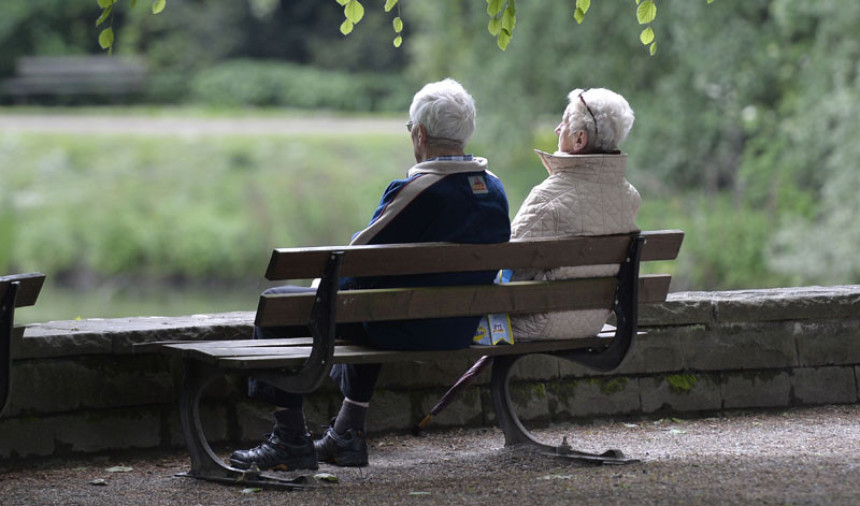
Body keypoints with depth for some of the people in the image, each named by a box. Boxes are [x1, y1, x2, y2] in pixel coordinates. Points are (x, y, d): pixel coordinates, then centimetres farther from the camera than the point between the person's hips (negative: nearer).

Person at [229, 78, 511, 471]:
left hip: (405, 331, -8)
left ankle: (291, 442, 9)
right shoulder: (494, 191, 2)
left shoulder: (415, 191, -23)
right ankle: (348, 433, 39)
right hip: (460, 331, 8)